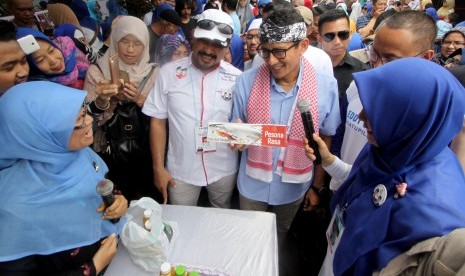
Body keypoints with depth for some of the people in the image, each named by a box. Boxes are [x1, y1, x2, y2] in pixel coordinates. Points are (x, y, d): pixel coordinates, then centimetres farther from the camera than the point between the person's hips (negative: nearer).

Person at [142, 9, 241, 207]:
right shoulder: (168, 72, -9)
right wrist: (158, 168, -4)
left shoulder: (237, 78, -8)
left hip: (224, 169, 1)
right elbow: (158, 122, -4)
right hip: (181, 170, 0)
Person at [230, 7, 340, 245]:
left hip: (294, 185, 1)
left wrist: (318, 183, 3)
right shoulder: (246, 82, -17)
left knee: (279, 236, 28)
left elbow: (326, 138, -4)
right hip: (252, 184, 0)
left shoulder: (326, 86, -17)